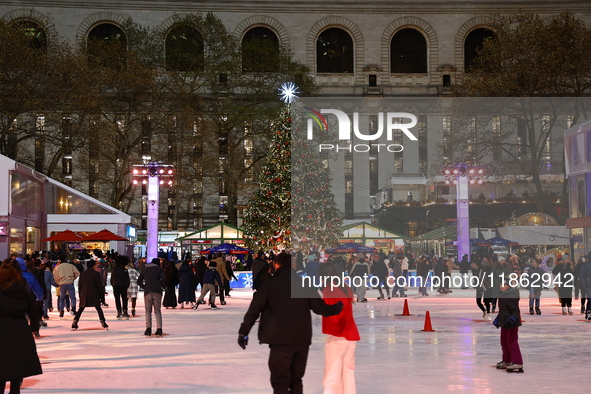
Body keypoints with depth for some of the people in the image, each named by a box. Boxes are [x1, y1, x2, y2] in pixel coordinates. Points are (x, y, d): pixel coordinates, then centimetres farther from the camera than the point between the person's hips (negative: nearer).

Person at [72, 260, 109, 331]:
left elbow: (79, 286, 8)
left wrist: (80, 295, 17)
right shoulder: (96, 274, -8)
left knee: (80, 309, 11)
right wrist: (102, 296, 0)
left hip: (84, 296, 3)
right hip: (94, 296, -3)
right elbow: (100, 286, -6)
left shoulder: (82, 274, 4)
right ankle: (103, 323, -1)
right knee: (98, 309, 6)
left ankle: (74, 324, 6)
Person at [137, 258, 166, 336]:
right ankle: (159, 330, -1)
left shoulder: (145, 269, 18)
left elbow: (139, 281, 14)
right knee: (157, 311, 7)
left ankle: (148, 329, -7)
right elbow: (164, 278, -8)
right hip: (157, 292, -1)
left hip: (147, 292, 1)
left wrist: (145, 287, 13)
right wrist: (161, 286, 7)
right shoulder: (159, 269, 9)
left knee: (148, 311, 7)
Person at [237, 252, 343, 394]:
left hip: (280, 340, -4)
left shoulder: (270, 283, -2)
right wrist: (337, 308, 28)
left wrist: (243, 332, 6)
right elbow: (320, 307, 8)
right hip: (303, 339, 4)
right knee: (296, 380, 15)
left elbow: (254, 309, -3)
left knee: (280, 381, -1)